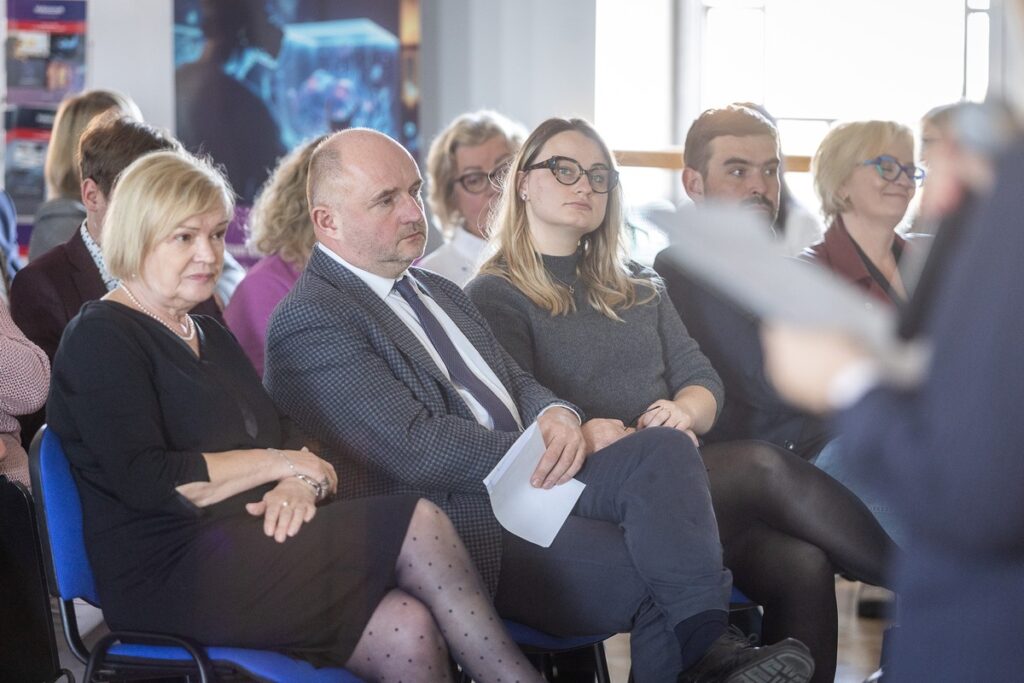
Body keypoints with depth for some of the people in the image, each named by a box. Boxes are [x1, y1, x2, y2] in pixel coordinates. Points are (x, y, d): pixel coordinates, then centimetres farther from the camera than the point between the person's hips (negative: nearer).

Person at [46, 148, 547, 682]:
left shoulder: (209, 336, 25)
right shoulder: (100, 340, -2)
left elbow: (286, 440, 16)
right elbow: (148, 483, -15)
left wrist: (299, 484, -9)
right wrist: (278, 463, -6)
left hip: (243, 548, 7)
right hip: (169, 574, -7)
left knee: (410, 631, -24)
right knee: (418, 525, -21)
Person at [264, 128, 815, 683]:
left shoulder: (437, 290, 24)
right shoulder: (309, 320, -7)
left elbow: (516, 383, 22)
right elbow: (413, 447, -16)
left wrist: (556, 416, -3)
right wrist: (538, 451, -12)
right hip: (462, 521, -8)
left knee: (666, 449, -20)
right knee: (651, 573, -24)